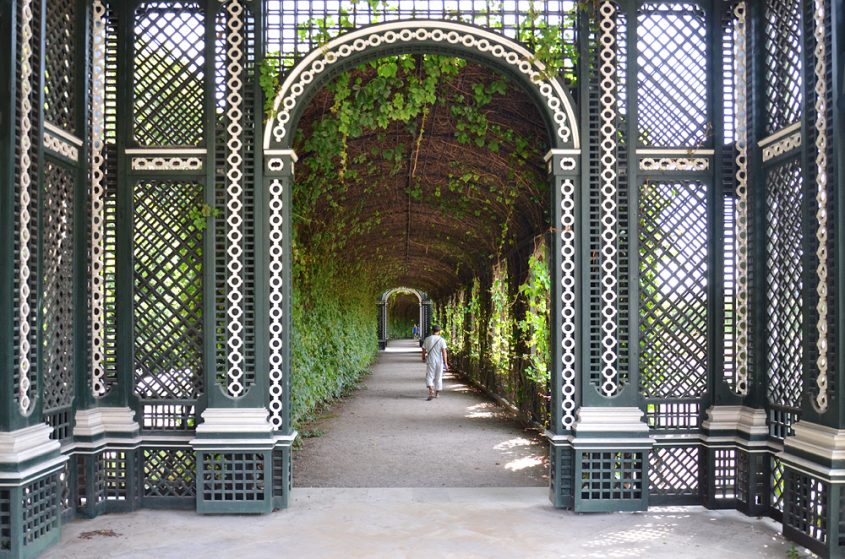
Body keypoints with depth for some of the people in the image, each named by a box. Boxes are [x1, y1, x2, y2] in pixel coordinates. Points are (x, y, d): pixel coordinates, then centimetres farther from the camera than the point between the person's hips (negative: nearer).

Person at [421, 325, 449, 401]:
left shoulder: (427, 339, -1)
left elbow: (424, 350, 4)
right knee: (438, 377, 14)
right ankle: (437, 393, 23)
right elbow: (444, 352, -12)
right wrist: (446, 363, -11)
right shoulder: (441, 340, -6)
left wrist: (423, 357, 23)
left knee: (429, 377, 2)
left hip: (430, 361, 0)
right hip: (439, 361, 0)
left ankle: (431, 391, -20)